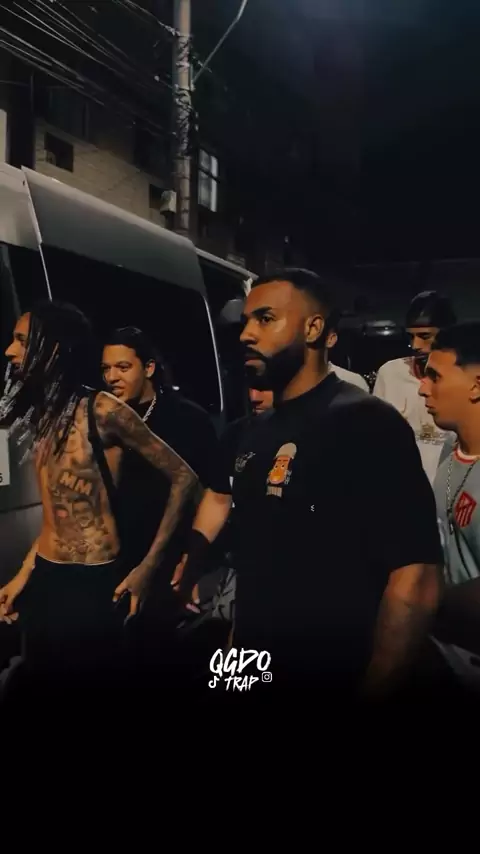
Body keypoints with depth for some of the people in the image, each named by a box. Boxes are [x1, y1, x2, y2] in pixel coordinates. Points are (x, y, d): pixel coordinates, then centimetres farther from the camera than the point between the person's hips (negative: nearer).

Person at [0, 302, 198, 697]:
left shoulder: (102, 410, -13)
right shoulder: (43, 415, 9)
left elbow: (183, 477, -11)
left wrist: (148, 566, -9)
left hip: (94, 584, -7)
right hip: (44, 580, 7)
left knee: (89, 675, 6)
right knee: (43, 675, 17)